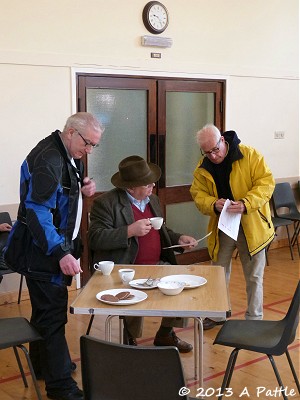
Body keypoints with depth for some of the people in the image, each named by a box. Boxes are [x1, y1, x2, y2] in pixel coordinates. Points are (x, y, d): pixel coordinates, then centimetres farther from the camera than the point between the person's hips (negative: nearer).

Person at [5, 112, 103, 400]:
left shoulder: (69, 156, 10)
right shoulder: (47, 160, -21)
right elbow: (37, 212, -25)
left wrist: (83, 189, 2)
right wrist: (61, 253, -30)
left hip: (59, 246, 10)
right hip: (44, 251, -10)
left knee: (46, 309, 20)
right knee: (52, 314, -4)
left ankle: (42, 363, 36)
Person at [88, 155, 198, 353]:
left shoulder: (152, 199, 15)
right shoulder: (106, 203, -8)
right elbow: (95, 239, -16)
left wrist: (179, 238, 8)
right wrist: (130, 231, -23)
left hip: (157, 265, 7)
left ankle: (166, 334, 12)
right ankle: (130, 340, -1)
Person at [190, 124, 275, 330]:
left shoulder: (250, 155, -13)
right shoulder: (203, 168, 1)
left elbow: (266, 182, -16)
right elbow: (198, 195, 1)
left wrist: (246, 203, -30)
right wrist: (213, 204, -21)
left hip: (251, 225, -4)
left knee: (254, 275, 6)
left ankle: (254, 319, 21)